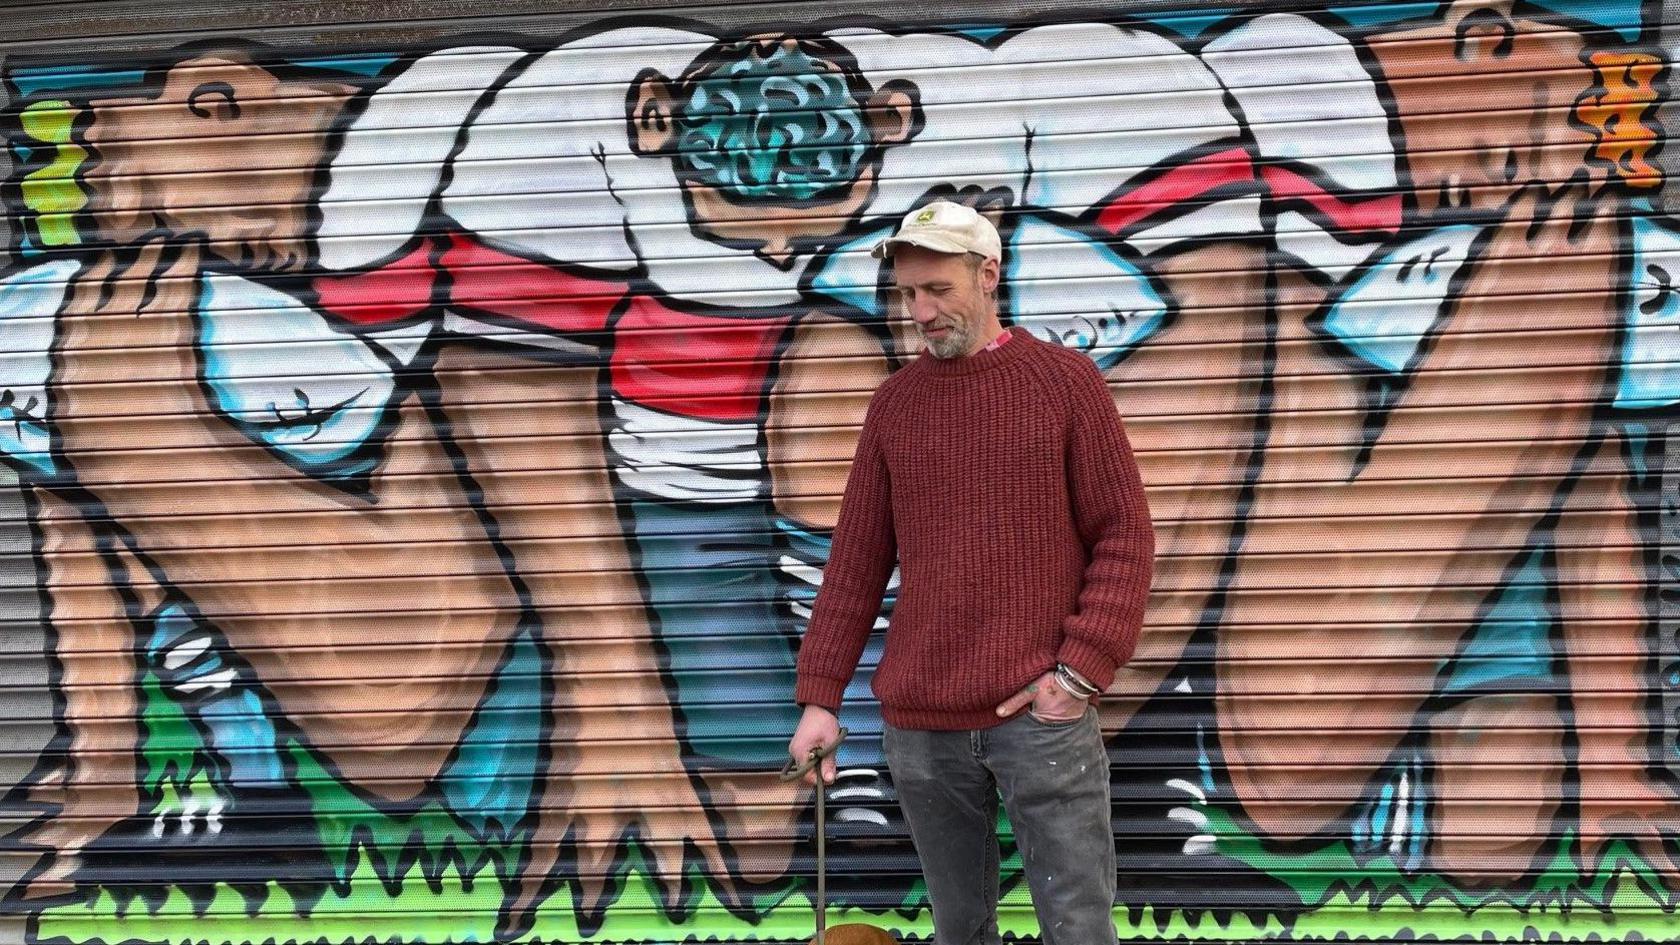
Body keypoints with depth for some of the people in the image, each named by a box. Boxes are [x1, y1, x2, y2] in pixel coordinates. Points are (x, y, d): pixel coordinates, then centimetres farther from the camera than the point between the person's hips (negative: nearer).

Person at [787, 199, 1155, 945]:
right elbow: (856, 560, 10)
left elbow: (1125, 537, -1)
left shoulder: (1066, 380, 0)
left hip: (1041, 714, -3)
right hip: (919, 723, 3)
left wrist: (1081, 669, -11)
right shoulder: (893, 403, 9)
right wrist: (819, 695, 4)